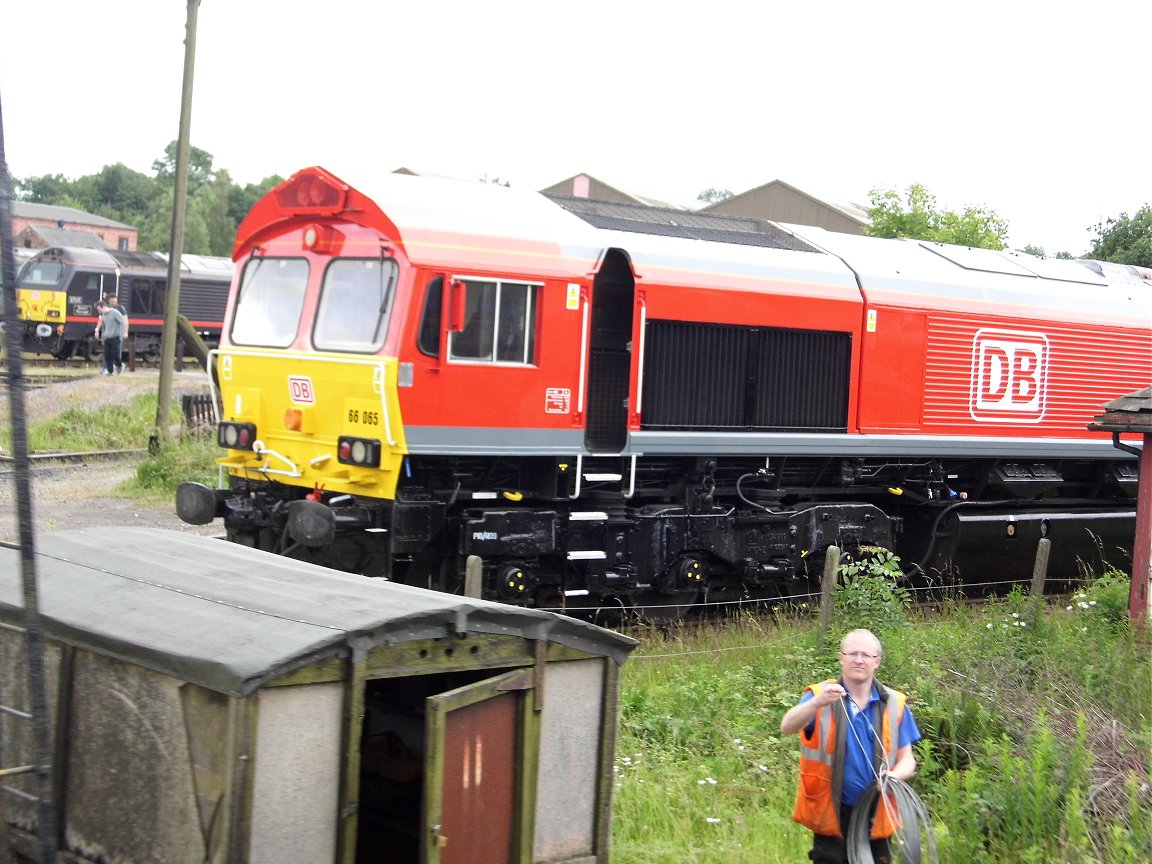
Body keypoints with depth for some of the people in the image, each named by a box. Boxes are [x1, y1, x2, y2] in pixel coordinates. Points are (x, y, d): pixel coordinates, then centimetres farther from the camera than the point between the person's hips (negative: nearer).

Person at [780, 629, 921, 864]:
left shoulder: (894, 704, 5)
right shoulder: (819, 695, -3)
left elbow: (907, 758, 7)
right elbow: (787, 727, -21)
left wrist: (895, 775, -18)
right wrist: (818, 702, -41)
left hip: (875, 819, 2)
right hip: (832, 817, -2)